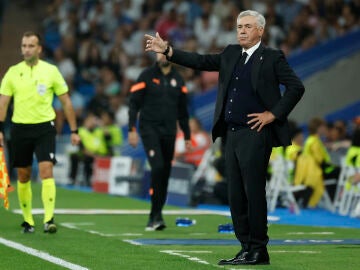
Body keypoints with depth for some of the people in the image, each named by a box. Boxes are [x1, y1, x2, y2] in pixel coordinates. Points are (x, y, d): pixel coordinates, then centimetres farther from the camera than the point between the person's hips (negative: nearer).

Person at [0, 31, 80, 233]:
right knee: (23, 176, 7)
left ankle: (49, 219, -19)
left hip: (44, 127, -2)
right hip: (20, 128, 2)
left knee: (46, 171, -15)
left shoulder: (51, 71, 0)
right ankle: (28, 220, 18)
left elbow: (66, 102, 5)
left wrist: (74, 130, 3)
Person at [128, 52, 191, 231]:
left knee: (165, 174, 3)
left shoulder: (177, 79, 12)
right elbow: (134, 103, -1)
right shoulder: (147, 76, 1)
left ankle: (154, 218, 14)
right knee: (158, 166, -20)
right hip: (149, 129, -4)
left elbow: (182, 111, 18)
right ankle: (156, 214, -15)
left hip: (169, 132, 4)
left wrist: (187, 136, 17)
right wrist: (132, 129, -9)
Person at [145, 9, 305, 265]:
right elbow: (201, 62, 14)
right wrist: (167, 50, 6)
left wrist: (274, 114, -10)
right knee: (236, 195, 7)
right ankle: (247, 249, 13)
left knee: (254, 192, -7)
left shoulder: (272, 57, -3)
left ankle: (258, 251, 0)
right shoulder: (231, 54, 16)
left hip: (255, 134, -7)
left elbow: (296, 87, -7)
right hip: (232, 134, 7)